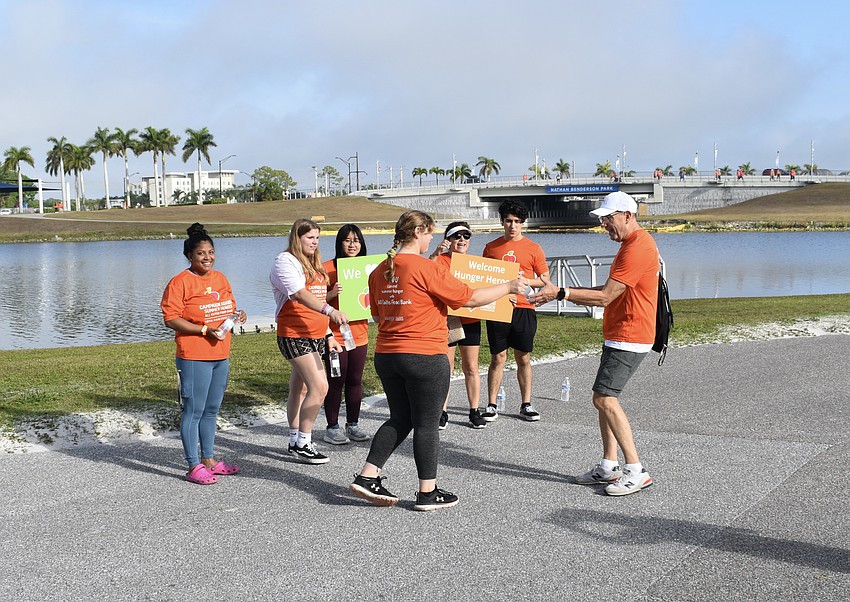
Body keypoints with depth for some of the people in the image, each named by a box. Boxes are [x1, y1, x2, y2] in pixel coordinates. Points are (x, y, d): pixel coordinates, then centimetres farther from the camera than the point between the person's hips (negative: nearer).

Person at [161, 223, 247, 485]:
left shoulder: (220, 278, 13)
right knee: (193, 411, -3)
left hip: (221, 355, 8)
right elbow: (171, 318, -15)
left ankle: (208, 460, 25)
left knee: (211, 410, 15)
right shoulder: (180, 282, -10)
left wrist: (238, 315, 2)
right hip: (194, 357, -8)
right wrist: (205, 330, -20)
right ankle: (194, 467, 3)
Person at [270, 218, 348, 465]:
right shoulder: (285, 262, -10)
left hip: (316, 336, 9)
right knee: (319, 386, -15)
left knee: (300, 389, 12)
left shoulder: (313, 264, 19)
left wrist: (329, 335, 21)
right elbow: (301, 295, -26)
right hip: (294, 335, -9)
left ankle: (295, 442, 18)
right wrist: (329, 311, -41)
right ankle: (303, 443, -7)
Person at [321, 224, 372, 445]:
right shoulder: (328, 268, -6)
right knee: (336, 381, 0)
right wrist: (332, 293, -25)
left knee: (355, 380, 10)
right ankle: (332, 427, 8)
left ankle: (353, 425, 20)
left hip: (359, 333, 5)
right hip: (335, 334, -5)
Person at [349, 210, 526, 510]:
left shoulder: (379, 272, 8)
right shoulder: (427, 268, -14)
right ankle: (428, 492, 12)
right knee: (427, 424, 4)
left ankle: (367, 476, 12)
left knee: (400, 419, 18)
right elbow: (470, 298, -11)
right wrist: (508, 287, 2)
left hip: (386, 356, 7)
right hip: (425, 357, -7)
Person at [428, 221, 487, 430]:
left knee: (471, 367, 7)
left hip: (470, 321, 3)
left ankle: (475, 411, 15)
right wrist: (435, 254, -35)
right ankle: (442, 412, 9)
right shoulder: (441, 260, -3)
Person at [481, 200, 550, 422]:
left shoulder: (533, 249, 4)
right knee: (498, 357, 3)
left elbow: (545, 280, 5)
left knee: (524, 358, 5)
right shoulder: (491, 247, 9)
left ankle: (526, 405, 15)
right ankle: (491, 405, 8)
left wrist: (525, 281, -11)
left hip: (523, 309, 0)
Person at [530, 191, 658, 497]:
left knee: (605, 398, -15)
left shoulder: (638, 248, -19)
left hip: (629, 338, -11)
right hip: (617, 336, 11)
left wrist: (560, 293, -19)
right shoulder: (631, 243, 17)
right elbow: (610, 290, 21)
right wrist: (570, 293, 12)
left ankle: (636, 471, -11)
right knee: (605, 398, 12)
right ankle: (609, 467, 18)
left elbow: (605, 297, -22)